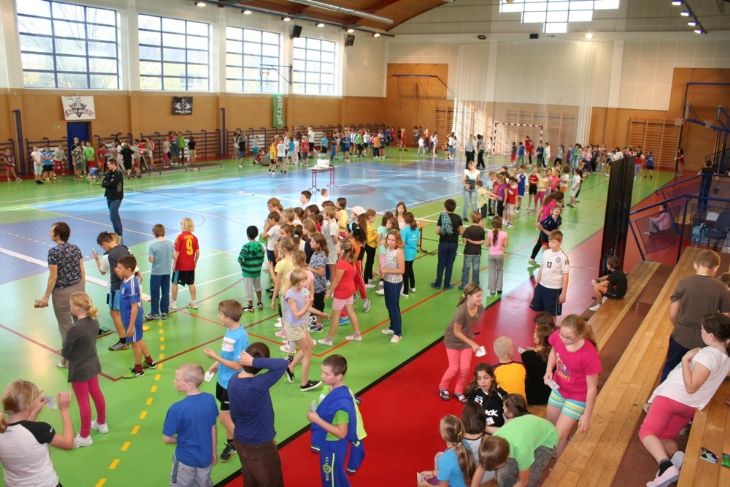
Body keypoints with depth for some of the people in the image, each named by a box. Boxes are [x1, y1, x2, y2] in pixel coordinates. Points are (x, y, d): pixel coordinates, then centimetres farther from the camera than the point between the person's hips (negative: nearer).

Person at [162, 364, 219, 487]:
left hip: (185, 459, -4)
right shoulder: (210, 399, -15)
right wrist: (213, 452, 11)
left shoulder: (177, 409, -28)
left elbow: (167, 439, -17)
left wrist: (181, 440, 5)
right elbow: (213, 429, -2)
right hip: (206, 457, 4)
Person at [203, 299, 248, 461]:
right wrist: (216, 365, 5)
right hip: (223, 380, 8)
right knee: (228, 415, 19)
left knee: (224, 417, 2)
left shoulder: (240, 336, -28)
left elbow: (237, 365, -25)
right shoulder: (229, 331, -1)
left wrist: (215, 357, -23)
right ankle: (231, 443, 37)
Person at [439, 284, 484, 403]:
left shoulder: (480, 308, -20)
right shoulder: (461, 311, -36)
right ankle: (443, 388, 31)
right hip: (453, 340, -4)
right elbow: (457, 332, -25)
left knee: (465, 368, 1)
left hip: (467, 339, 4)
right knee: (454, 368, 3)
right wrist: (472, 344, -22)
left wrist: (471, 336, 9)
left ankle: (459, 391, 26)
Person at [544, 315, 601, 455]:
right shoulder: (557, 336, -23)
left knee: (558, 435, 3)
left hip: (577, 398, -5)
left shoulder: (589, 355, -36)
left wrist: (587, 416, -12)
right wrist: (549, 371, -13)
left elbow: (592, 388, -22)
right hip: (558, 390, 5)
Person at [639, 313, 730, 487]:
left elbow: (690, 387, -24)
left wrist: (685, 359, -20)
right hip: (691, 406, 9)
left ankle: (666, 466, -29)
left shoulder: (708, 354, -22)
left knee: (647, 432, -6)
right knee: (665, 437, 17)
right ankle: (677, 457, -14)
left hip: (672, 396, -9)